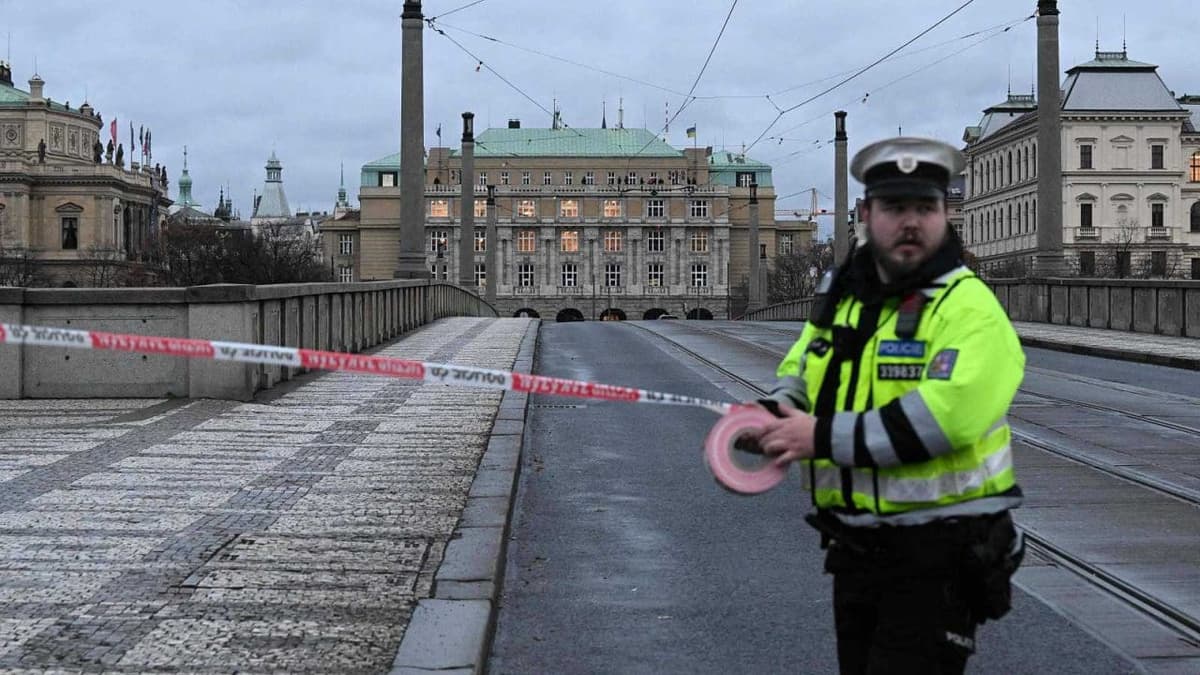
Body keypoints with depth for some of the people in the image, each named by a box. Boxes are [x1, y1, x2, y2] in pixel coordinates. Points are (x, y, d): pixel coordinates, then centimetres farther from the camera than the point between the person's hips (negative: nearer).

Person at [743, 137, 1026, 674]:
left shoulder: (968, 306, -15)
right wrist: (773, 414, -3)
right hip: (855, 547, 8)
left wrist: (824, 437, -25)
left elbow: (945, 414, -29)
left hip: (937, 554, -7)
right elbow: (798, 374, 21)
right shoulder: (840, 294, 9)